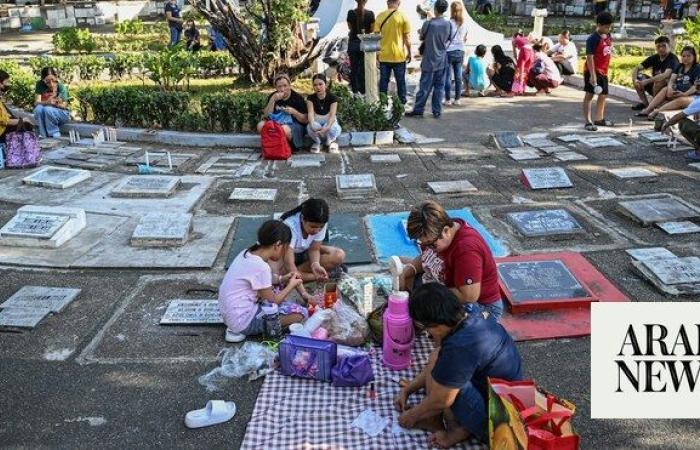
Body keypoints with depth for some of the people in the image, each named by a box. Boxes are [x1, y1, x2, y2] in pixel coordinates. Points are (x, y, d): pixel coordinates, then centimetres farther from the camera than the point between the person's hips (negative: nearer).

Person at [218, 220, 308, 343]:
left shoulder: (247, 253, 2)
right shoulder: (261, 267, -23)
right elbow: (271, 303, -12)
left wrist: (282, 279, 11)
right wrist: (291, 285, 1)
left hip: (228, 315, 9)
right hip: (243, 321, -9)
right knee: (299, 312, -10)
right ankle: (244, 331, -6)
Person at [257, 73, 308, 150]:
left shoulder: (297, 98, -6)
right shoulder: (273, 96, 3)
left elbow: (305, 120, -4)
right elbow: (266, 115, -6)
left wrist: (294, 112, -21)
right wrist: (273, 100, -18)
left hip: (295, 125, -4)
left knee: (284, 129, -38)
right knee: (261, 125, -23)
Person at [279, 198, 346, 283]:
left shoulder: (321, 225, -21)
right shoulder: (290, 226, -37)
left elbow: (314, 249, -14)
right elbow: (289, 264, -41)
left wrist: (315, 265, -37)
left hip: (304, 252, 3)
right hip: (285, 254, -3)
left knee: (339, 255, -18)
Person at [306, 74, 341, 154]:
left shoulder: (332, 98, -12)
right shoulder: (310, 98, -6)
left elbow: (332, 114, -25)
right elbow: (311, 113, -21)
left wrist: (327, 127, -46)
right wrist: (313, 125, -44)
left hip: (329, 121, -1)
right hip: (317, 121, 1)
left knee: (332, 128, -38)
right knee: (310, 127, -35)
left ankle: (331, 142, -2)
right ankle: (317, 142, -2)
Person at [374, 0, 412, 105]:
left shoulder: (380, 16, 0)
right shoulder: (403, 17, -7)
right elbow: (407, 38, -6)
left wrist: (376, 52, 11)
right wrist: (409, 53, 6)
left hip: (384, 56, 2)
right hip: (399, 56, -2)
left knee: (383, 81, 9)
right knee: (400, 81, 9)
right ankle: (402, 103, 15)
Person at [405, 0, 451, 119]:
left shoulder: (428, 23, -13)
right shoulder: (448, 24, -1)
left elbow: (421, 38, 2)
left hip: (429, 61, -3)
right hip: (442, 60, 3)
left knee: (425, 87, 1)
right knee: (439, 87, 7)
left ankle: (418, 110, 6)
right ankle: (437, 111, 9)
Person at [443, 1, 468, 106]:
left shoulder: (449, 23, -11)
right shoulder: (465, 23, 3)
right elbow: (465, 39, 12)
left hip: (449, 51, -4)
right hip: (460, 51, 4)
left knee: (448, 76, 3)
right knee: (458, 76, 8)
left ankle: (448, 99, 5)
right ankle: (457, 99, 12)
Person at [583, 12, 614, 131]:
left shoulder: (608, 37, 8)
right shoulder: (593, 39, -16)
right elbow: (590, 57, -21)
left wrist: (605, 70, 18)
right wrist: (592, 75, -26)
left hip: (603, 71, 8)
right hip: (593, 71, -8)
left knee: (603, 95, 15)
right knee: (589, 95, -4)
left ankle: (599, 119, 29)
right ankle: (588, 121, -4)